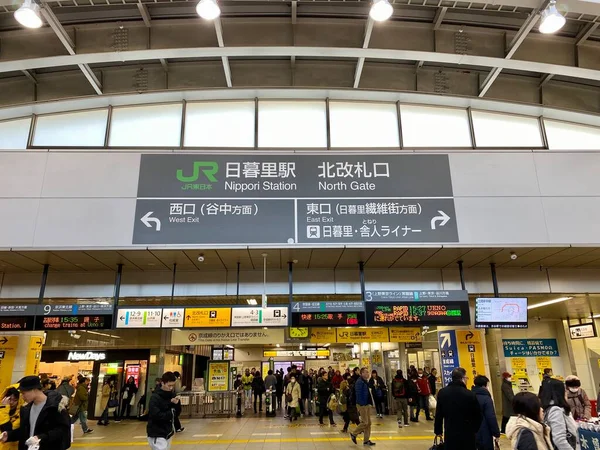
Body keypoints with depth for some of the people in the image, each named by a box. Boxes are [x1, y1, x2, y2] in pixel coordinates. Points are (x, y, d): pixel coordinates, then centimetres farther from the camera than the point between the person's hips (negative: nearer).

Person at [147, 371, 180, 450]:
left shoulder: (172, 395, 3)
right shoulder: (155, 397, -15)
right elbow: (156, 415, -23)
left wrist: (175, 404, -12)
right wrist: (171, 413, -13)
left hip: (168, 432, 6)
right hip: (157, 434, -6)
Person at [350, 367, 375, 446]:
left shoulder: (366, 382, 12)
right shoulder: (359, 382, -18)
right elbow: (358, 394, -21)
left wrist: (370, 403, 14)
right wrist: (361, 406, -22)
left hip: (367, 404, 9)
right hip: (362, 405, -9)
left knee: (369, 423, 10)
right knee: (365, 422, -6)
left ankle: (366, 440, 17)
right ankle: (354, 434, 12)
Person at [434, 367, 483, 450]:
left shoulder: (442, 393, -1)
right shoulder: (470, 395, -14)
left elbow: (439, 414, 5)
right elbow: (478, 416, -6)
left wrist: (438, 430, 15)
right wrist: (474, 430, 10)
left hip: (449, 434, 3)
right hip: (467, 434, -3)